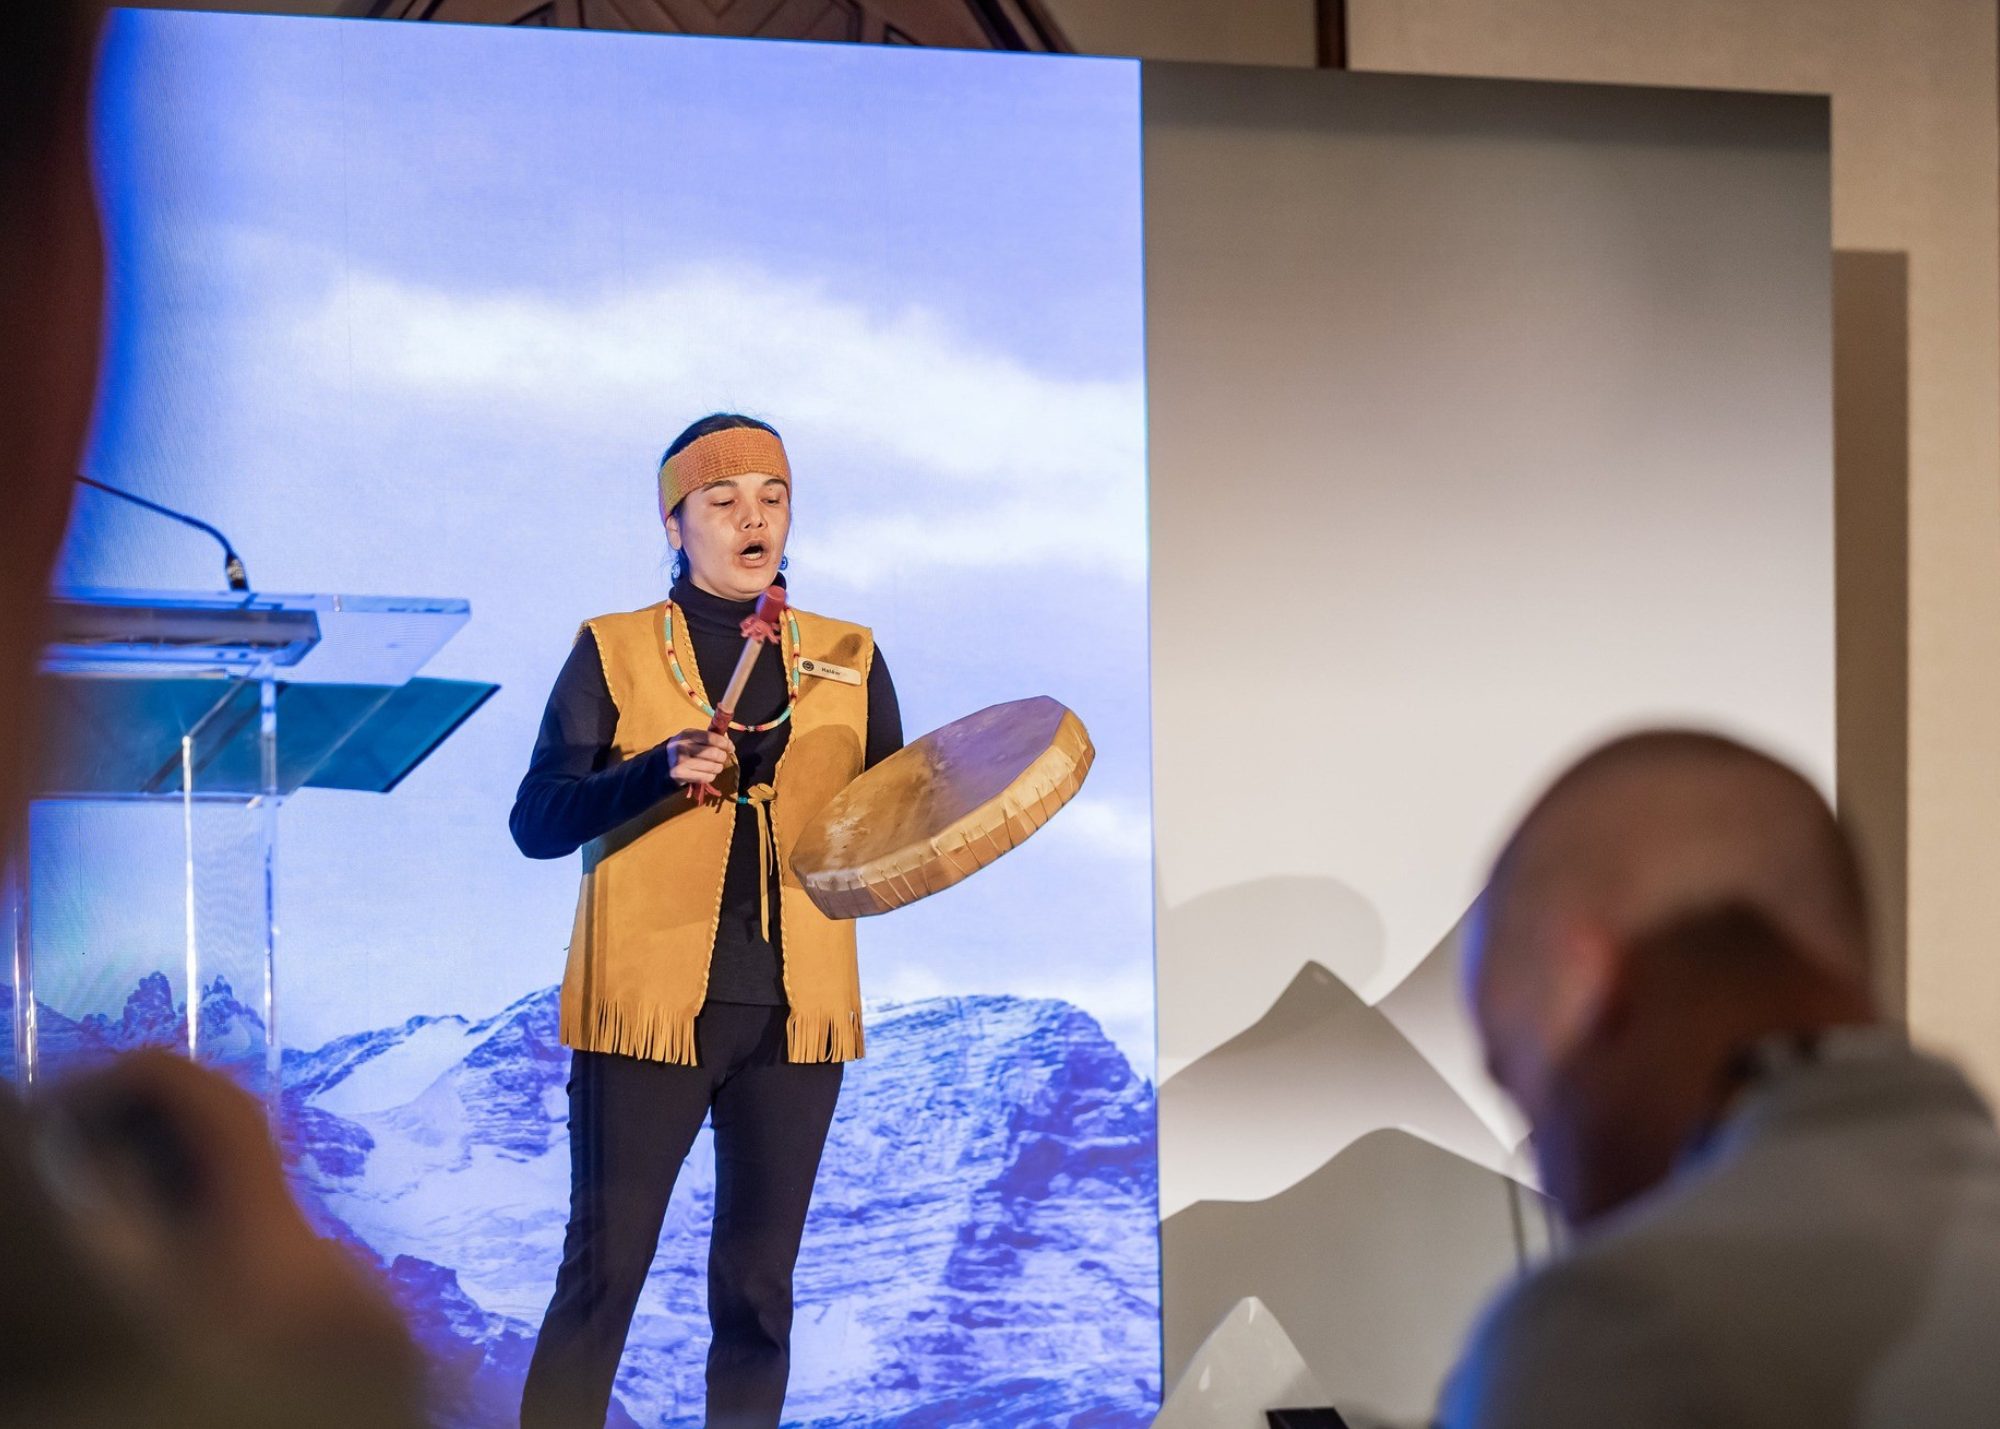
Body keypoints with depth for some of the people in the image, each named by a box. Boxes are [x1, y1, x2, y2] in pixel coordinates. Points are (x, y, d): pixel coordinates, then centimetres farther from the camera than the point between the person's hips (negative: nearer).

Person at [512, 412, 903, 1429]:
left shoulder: (850, 661, 12)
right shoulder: (613, 652, 3)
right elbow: (536, 821, -5)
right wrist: (662, 769, -20)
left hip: (796, 1013, 3)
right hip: (645, 1004, -3)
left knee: (757, 1289, 6)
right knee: (600, 1279, -3)